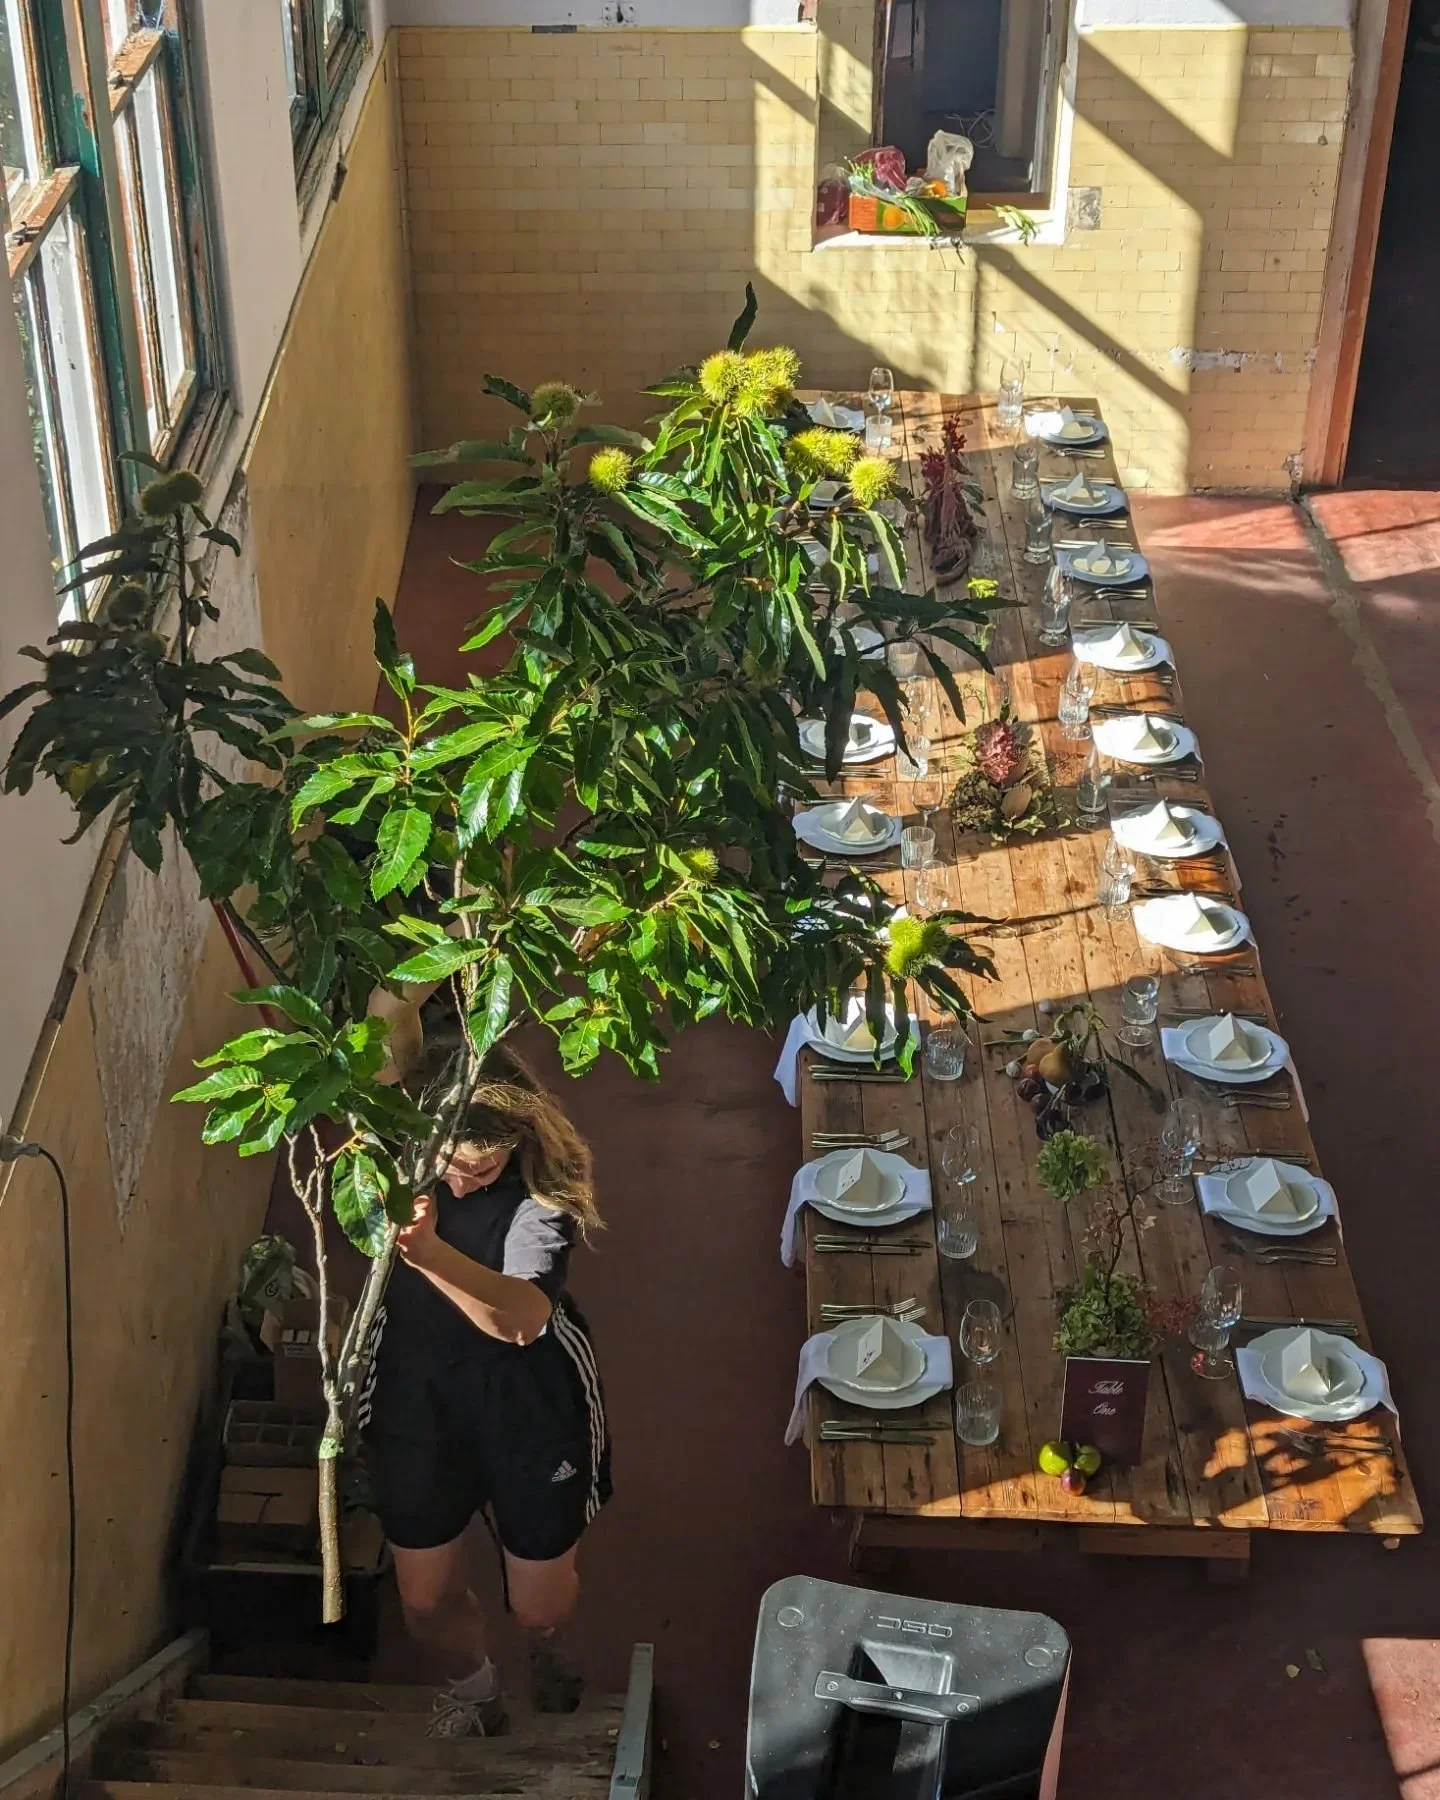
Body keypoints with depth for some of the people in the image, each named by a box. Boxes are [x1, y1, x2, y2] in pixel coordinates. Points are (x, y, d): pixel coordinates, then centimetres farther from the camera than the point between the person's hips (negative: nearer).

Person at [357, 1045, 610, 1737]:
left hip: (528, 1412, -3)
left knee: (540, 1608, 10)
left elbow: (523, 1318, -44)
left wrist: (430, 1252, -58)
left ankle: (548, 1649, 51)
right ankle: (473, 1688, 47)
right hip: (416, 1405, 3)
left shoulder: (538, 1201, -27)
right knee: (426, 1601, 12)